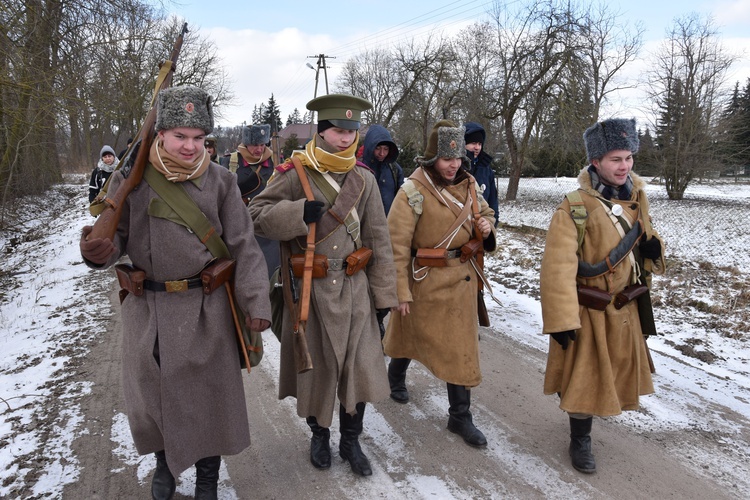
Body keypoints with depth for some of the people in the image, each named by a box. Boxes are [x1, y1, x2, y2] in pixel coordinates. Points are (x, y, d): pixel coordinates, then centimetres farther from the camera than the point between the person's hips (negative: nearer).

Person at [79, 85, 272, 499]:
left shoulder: (221, 181, -3)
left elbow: (243, 247, -4)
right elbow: (116, 236, 2)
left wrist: (256, 302, -10)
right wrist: (97, 251, -23)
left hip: (206, 308, -1)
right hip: (147, 309, 1)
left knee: (211, 393, 10)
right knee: (150, 391, 14)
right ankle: (164, 461, 44)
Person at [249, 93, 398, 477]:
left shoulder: (364, 179, 1)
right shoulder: (295, 174, -7)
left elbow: (378, 239, 4)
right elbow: (257, 215, -9)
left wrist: (383, 293, 2)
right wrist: (300, 212, -26)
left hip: (354, 289, 2)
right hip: (310, 290, -2)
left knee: (360, 366, 7)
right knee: (315, 366, 12)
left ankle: (351, 441, 28)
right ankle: (319, 435, 36)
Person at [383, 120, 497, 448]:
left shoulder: (467, 185, 2)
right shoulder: (413, 192, -17)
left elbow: (485, 214, 18)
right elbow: (397, 244, -17)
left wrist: (486, 225, -7)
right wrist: (401, 290, -18)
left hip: (462, 279, 5)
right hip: (424, 281, -5)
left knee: (461, 346, 7)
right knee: (410, 335, 17)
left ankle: (460, 416, 20)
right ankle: (396, 376, 49)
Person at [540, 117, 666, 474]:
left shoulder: (635, 196, 0)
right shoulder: (575, 207, -22)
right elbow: (558, 267, -24)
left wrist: (652, 247, -9)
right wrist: (562, 320, -25)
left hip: (625, 306, 7)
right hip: (589, 310, -7)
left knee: (619, 368, 21)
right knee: (584, 375, 5)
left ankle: (586, 413, 48)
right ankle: (580, 440, 26)